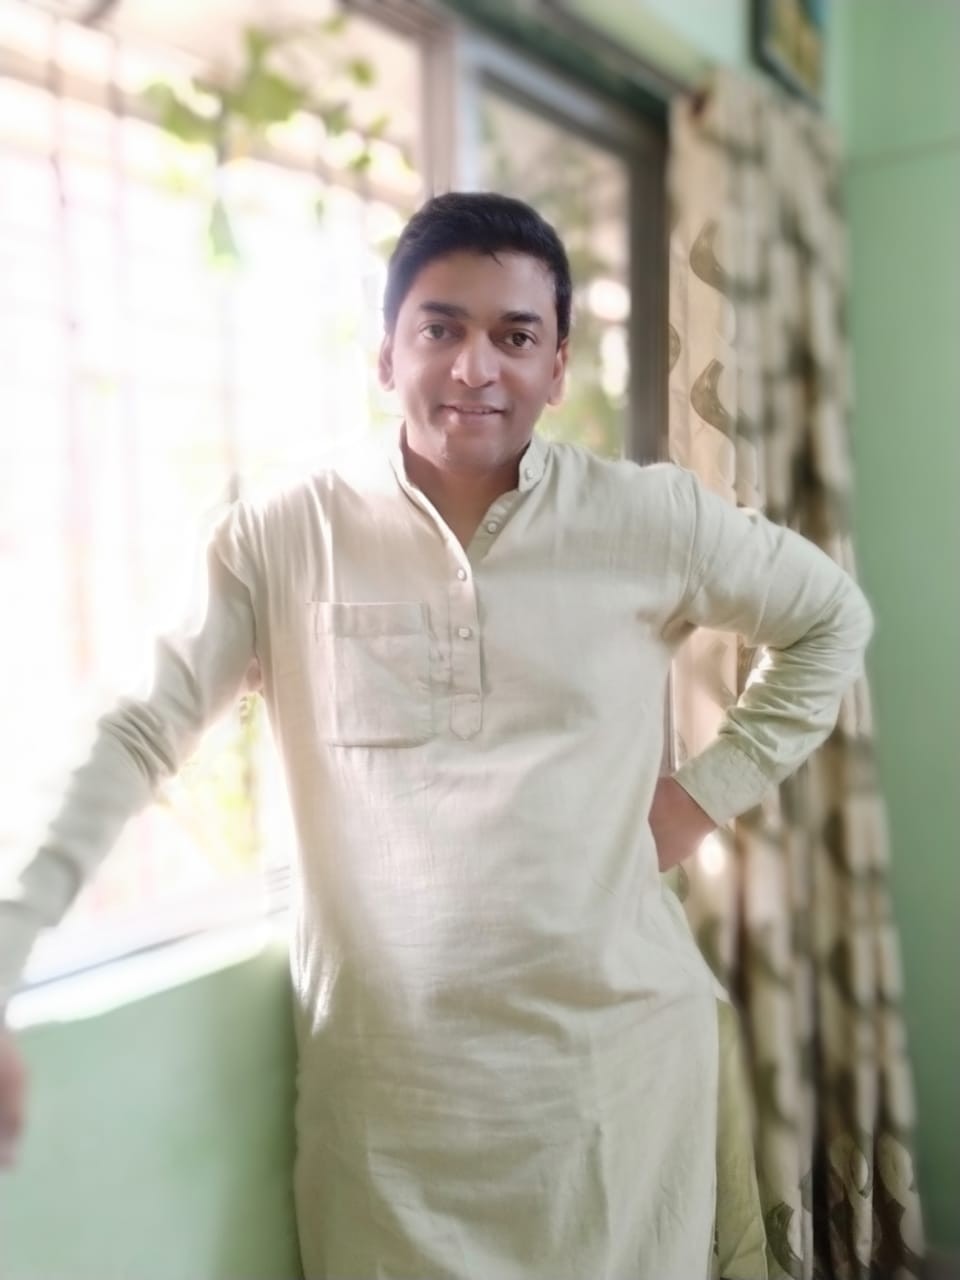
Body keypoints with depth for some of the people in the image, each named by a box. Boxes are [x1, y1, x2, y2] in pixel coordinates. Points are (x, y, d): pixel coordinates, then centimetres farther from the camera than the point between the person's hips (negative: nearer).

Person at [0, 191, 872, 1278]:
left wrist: (711, 790, 1)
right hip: (383, 1067, 0)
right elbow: (135, 733, -6)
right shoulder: (282, 539, -6)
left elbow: (832, 620, 10)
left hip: (617, 1050, 2)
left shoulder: (652, 519, -3)